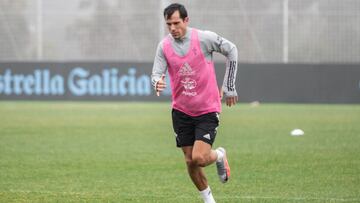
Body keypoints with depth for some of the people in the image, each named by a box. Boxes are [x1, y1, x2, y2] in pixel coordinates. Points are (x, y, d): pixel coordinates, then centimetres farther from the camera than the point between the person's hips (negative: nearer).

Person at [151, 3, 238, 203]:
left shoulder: (205, 38, -13)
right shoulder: (164, 46, -5)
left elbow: (231, 50, 0)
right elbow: (156, 74, -5)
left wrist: (228, 86, 2)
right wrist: (157, 83, -32)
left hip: (207, 110, -3)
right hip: (181, 111, 3)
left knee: (200, 158, -16)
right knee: (190, 162, 4)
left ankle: (220, 156, 19)